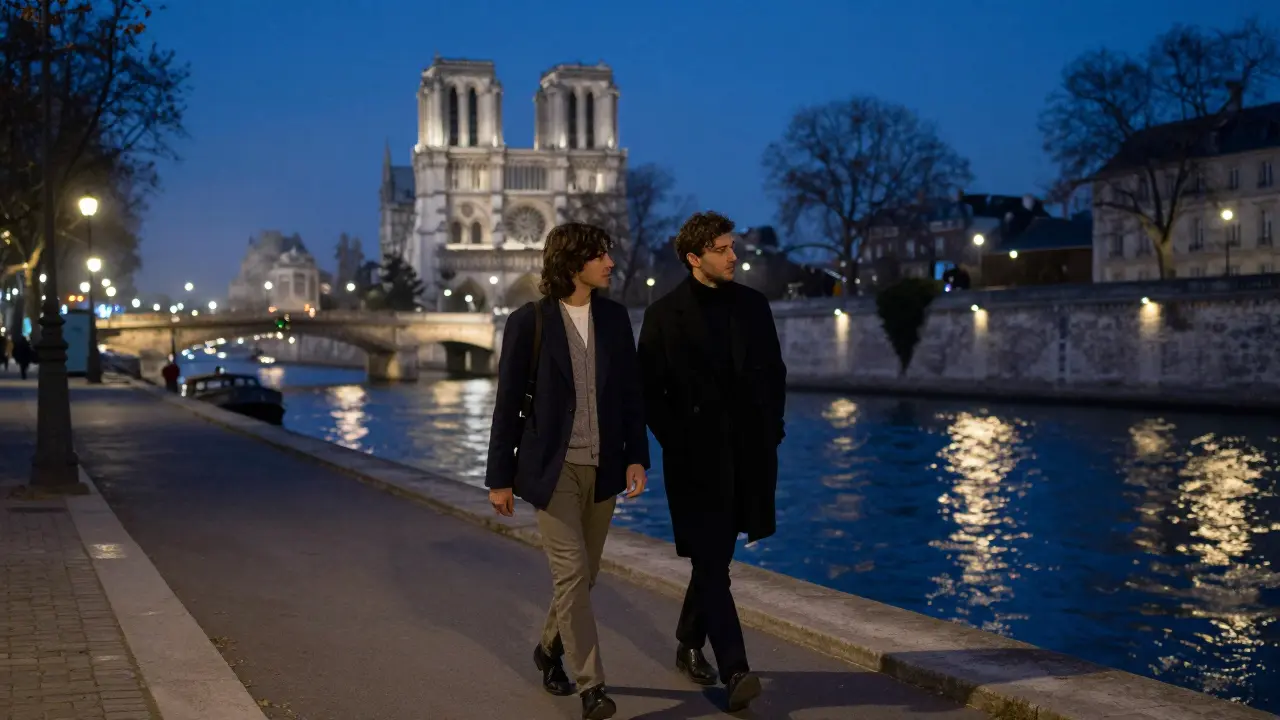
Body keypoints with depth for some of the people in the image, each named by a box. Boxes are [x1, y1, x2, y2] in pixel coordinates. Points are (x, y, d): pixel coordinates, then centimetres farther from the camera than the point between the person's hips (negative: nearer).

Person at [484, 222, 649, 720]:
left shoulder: (614, 317, 3)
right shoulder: (529, 322, -9)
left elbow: (630, 393, 6)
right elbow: (508, 403, -5)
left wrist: (636, 456, -3)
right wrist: (500, 477, -4)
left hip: (602, 468, 4)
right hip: (553, 468, -4)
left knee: (583, 574, 13)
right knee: (571, 574, -8)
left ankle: (550, 649, 38)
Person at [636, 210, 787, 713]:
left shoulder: (753, 305, 8)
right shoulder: (664, 314, -4)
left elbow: (775, 374, 13)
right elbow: (651, 391, -2)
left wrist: (771, 431, 5)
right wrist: (676, 443, -8)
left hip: (746, 454, 4)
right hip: (696, 459, -4)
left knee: (712, 559, 15)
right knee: (711, 565, -7)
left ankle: (689, 643, 34)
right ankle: (735, 672, -10)